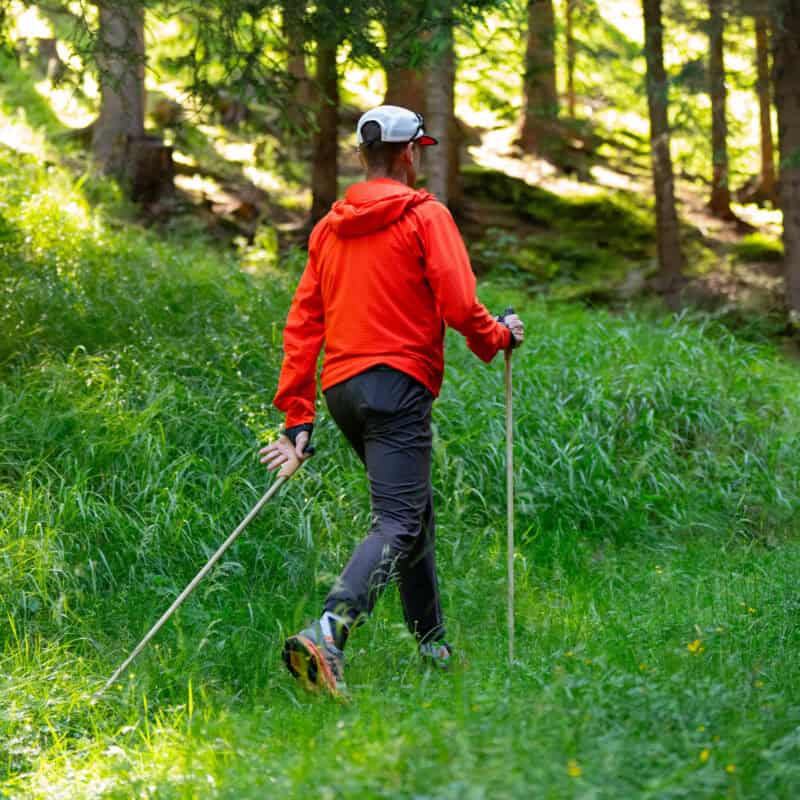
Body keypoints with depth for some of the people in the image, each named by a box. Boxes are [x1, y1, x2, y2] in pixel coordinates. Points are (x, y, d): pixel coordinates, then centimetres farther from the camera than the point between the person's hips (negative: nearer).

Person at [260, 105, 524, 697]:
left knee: (414, 509, 22)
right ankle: (327, 634, -34)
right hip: (398, 382, -7)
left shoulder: (329, 227, 15)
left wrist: (298, 416, 11)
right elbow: (459, 305, -12)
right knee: (398, 524, -13)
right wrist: (500, 336, 8)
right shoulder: (426, 216, -3)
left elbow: (302, 323, 12)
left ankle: (433, 645, 26)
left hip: (340, 386, 8)